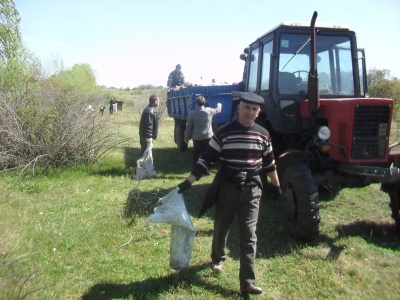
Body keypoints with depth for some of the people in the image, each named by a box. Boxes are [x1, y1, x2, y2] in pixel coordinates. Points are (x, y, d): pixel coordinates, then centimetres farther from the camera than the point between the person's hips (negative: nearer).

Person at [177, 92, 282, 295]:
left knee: (249, 235, 0)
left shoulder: (263, 135, 0)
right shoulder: (224, 133, -8)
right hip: (227, 187, -1)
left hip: (252, 190, 1)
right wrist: (189, 181, -15)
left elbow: (269, 162, 12)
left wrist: (276, 185, 19)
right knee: (221, 228, 16)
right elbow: (207, 158, -9)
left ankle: (247, 282, 7)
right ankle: (217, 259, 45)